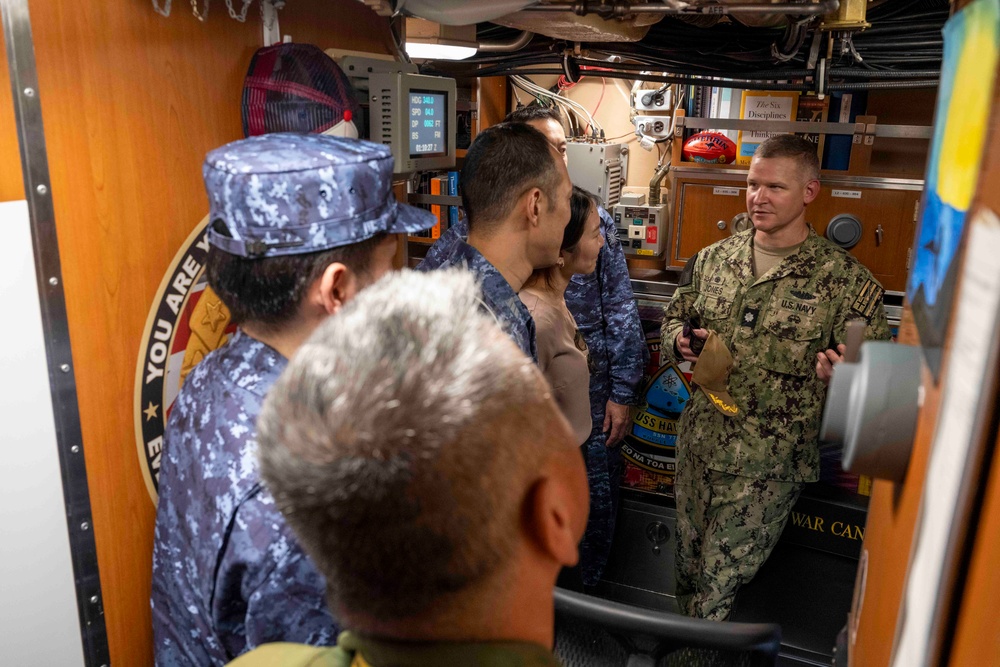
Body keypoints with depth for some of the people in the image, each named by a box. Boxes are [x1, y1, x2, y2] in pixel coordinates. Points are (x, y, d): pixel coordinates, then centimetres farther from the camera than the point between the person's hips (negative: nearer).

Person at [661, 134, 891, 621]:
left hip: (769, 462, -4)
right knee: (688, 564, 22)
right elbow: (674, 316, 16)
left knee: (722, 579, 7)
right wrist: (681, 341, -7)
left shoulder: (845, 279, -10)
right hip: (698, 443, 5)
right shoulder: (713, 259, 3)